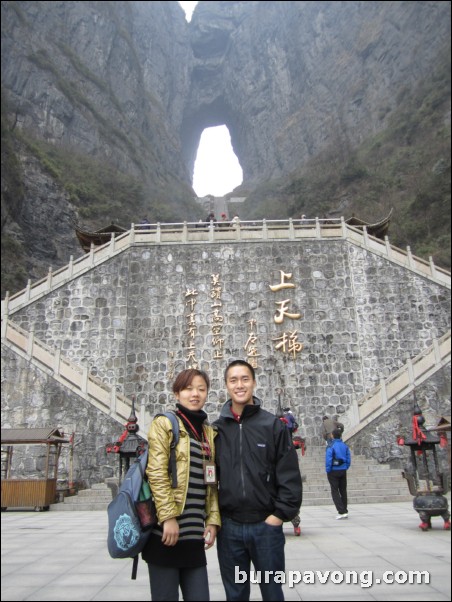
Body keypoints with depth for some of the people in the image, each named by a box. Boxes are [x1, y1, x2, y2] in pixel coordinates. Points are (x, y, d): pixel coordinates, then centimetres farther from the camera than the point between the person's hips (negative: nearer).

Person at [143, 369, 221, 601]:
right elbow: (156, 473, -11)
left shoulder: (209, 433, 16)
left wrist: (212, 520, 7)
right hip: (166, 529, -5)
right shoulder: (164, 423, -1)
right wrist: (168, 517, -16)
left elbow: (211, 483, 16)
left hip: (194, 532, 5)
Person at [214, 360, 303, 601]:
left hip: (266, 525, -1)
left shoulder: (273, 425, -3)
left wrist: (280, 515, -9)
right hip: (229, 527, 2)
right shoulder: (216, 429, 3)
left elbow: (290, 476, -4)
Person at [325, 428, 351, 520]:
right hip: (343, 471, 5)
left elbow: (328, 460, -17)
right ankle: (345, 511, 21)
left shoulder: (330, 447, -15)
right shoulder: (345, 446, 2)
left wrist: (328, 471, -6)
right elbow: (349, 459, 4)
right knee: (343, 491, 15)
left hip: (333, 472, -5)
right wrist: (345, 468, 12)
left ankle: (342, 511, -7)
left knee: (335, 491, 1)